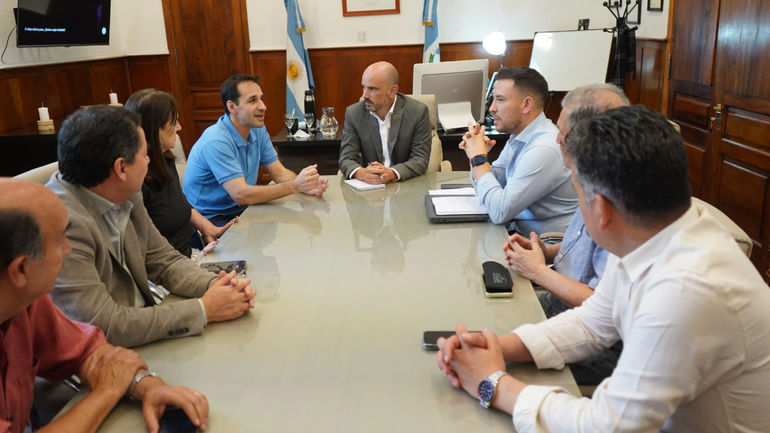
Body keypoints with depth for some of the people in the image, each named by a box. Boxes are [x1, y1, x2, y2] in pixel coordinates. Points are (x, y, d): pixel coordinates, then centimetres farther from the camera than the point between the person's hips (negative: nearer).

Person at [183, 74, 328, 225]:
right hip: (211, 219, -7)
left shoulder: (258, 130, 2)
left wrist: (307, 186, -19)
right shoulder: (216, 141, -23)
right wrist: (295, 186, -30)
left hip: (241, 211, 7)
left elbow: (279, 173, 2)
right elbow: (241, 195, -28)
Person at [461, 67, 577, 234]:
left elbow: (500, 212, -26)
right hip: (516, 229, 8)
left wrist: (479, 158, -17)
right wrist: (476, 156, -4)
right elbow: (495, 180, 16)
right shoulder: (519, 136, 4)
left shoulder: (545, 150, -25)